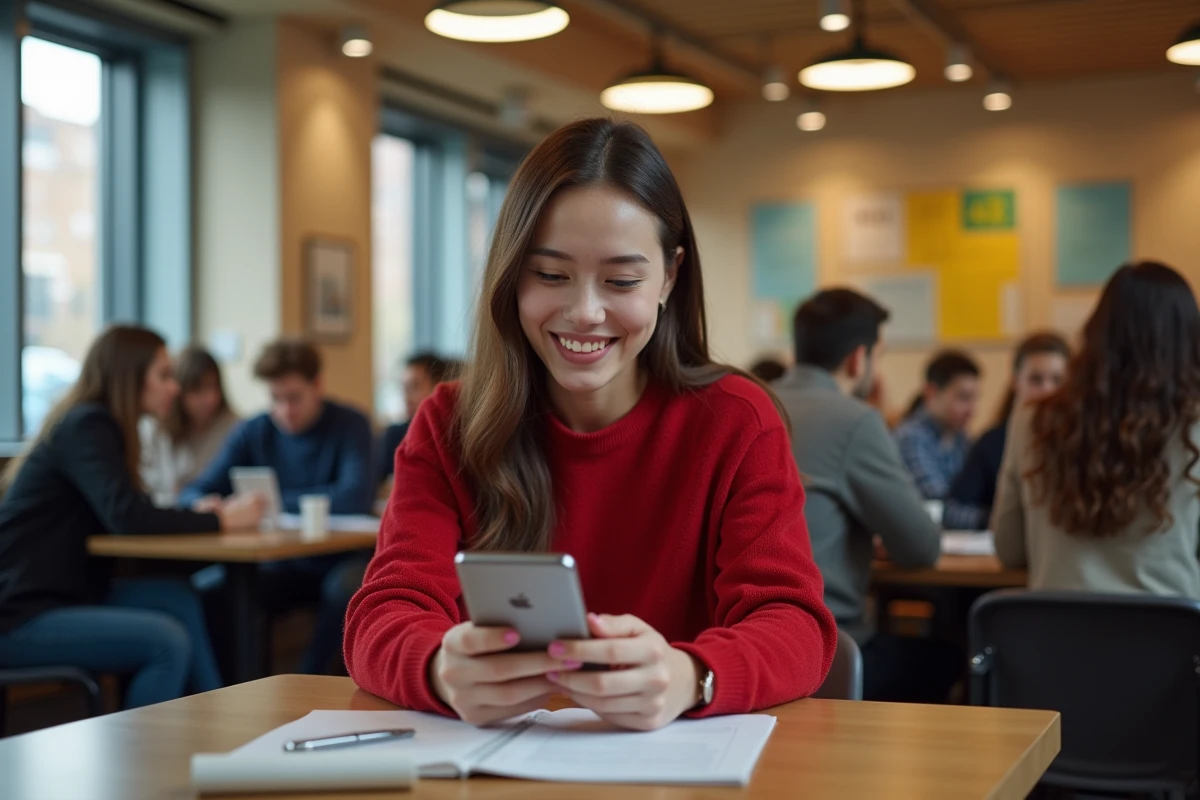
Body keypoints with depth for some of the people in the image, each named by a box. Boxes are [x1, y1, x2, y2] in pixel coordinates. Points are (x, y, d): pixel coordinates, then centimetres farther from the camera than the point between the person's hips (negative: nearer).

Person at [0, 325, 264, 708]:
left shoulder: (98, 424, 14)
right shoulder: (85, 427, -13)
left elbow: (131, 515, 13)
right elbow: (127, 517, -24)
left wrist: (203, 515, -2)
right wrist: (219, 520, -14)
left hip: (62, 594, 9)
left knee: (179, 600, 0)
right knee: (168, 641, -20)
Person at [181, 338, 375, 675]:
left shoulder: (350, 425, -7)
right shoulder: (254, 431, 4)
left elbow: (356, 497, -23)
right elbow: (194, 493, 0)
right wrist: (203, 504, -25)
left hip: (337, 561, -3)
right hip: (279, 566, 3)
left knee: (346, 587, -37)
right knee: (204, 586, -23)